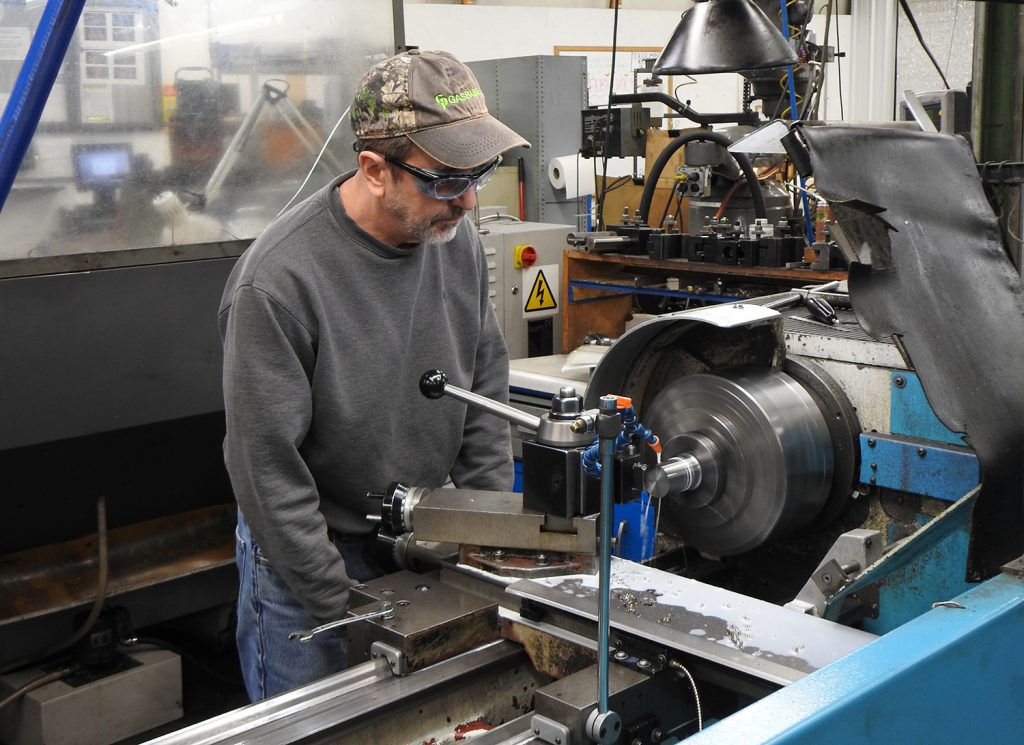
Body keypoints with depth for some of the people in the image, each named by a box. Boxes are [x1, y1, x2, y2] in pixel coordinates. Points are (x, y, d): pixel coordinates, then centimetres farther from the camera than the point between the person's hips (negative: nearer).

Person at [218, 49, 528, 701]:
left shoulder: (458, 240, -6)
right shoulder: (278, 280, -26)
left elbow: (487, 392, 4)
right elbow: (267, 464, -22)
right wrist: (343, 607, -18)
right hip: (315, 551, -5)